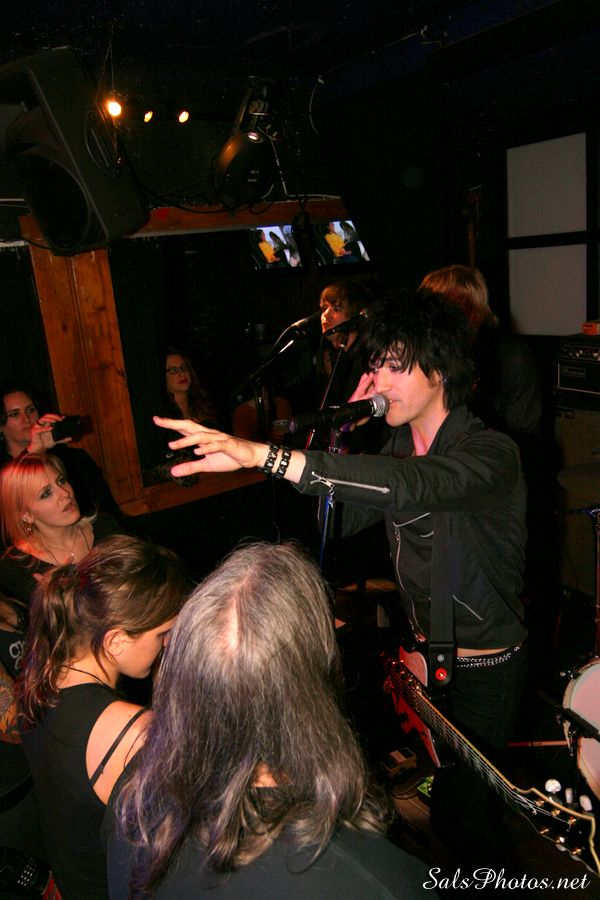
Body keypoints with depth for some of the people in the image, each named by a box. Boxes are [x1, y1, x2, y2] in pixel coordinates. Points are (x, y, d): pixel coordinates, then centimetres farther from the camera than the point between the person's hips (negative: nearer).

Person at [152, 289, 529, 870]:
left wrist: (263, 454, -54)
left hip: (485, 665, -6)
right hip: (424, 648, 6)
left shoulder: (490, 453, -24)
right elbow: (342, 518, 3)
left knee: (460, 812, 5)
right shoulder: (399, 445, 1)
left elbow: (411, 484, -45)